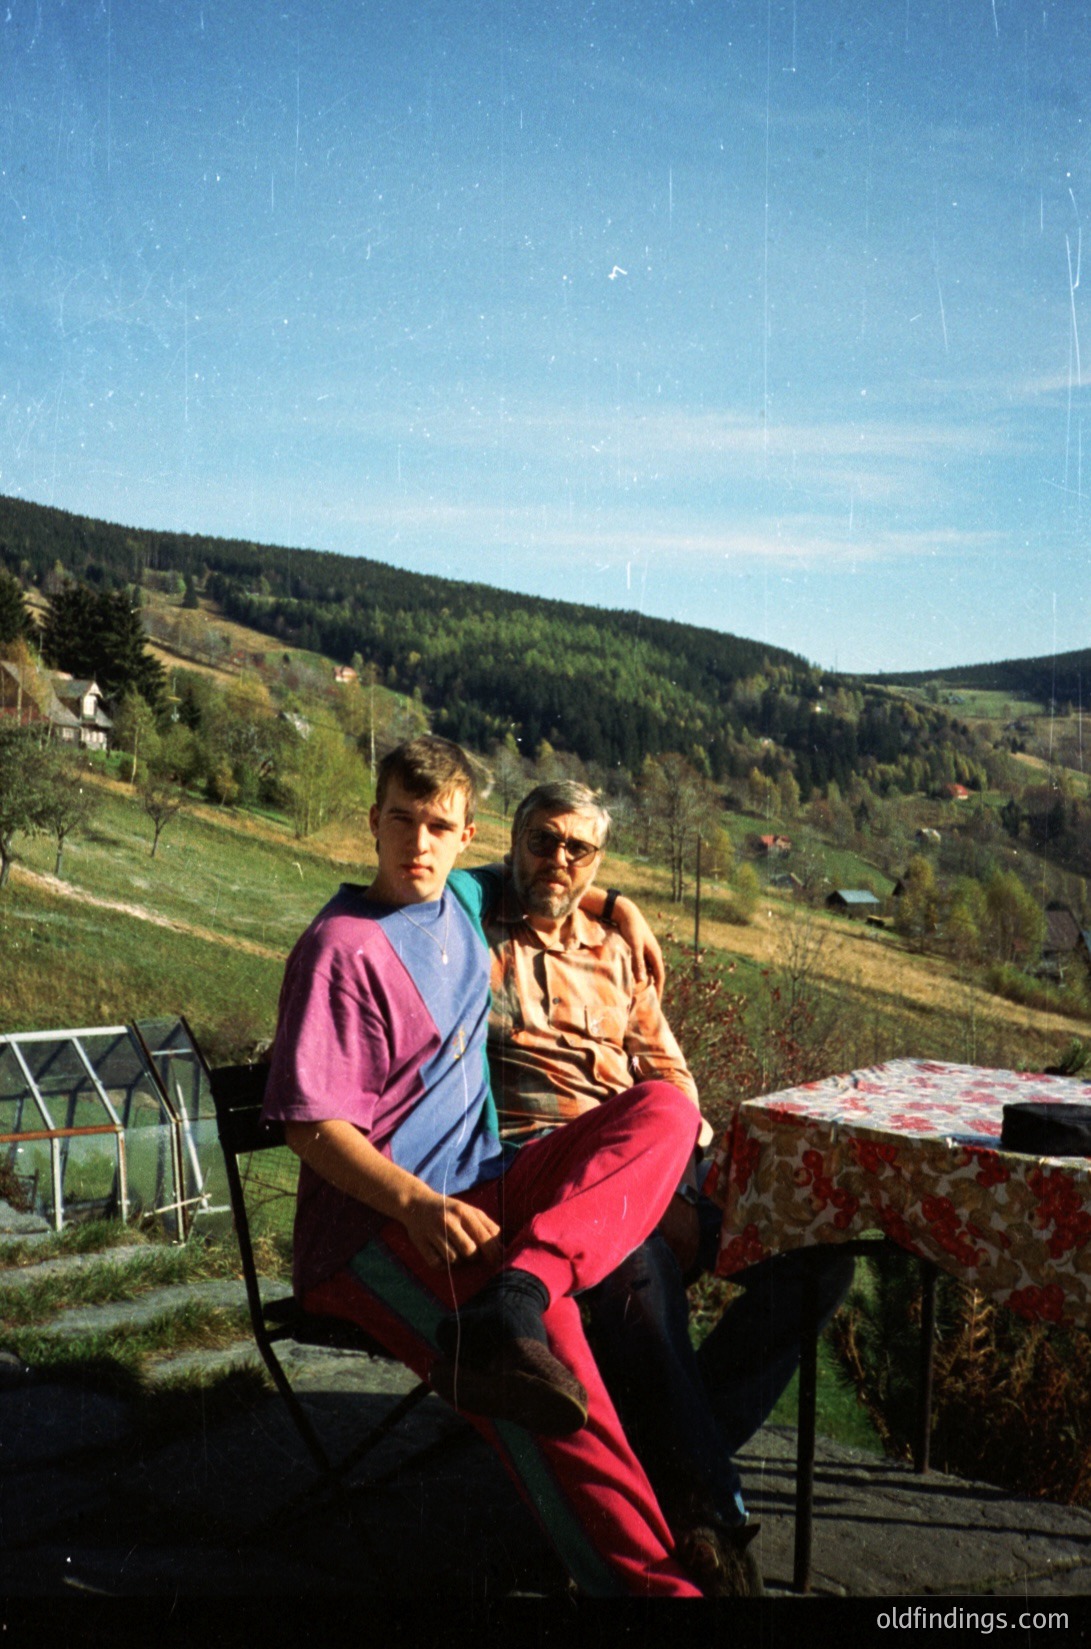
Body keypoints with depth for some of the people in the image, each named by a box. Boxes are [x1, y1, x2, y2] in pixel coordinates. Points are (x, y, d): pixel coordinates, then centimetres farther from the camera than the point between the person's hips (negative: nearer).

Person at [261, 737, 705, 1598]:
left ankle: (511, 1297, -32)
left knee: (666, 1109, -11)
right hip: (377, 1222, -7)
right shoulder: (341, 949, -9)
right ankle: (646, 1577, -26)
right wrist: (419, 1205, -27)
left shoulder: (466, 899, 13)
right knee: (550, 1329, -32)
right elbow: (312, 1125, -14)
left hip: (480, 1191, 8)